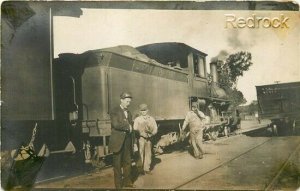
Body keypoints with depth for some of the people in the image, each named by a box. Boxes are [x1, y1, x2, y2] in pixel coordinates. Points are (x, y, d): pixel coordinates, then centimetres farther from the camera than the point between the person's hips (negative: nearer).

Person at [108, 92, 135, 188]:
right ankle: (118, 184, 11)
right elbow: (115, 124, -20)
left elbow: (131, 128, 16)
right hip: (118, 140, -6)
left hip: (127, 140, 6)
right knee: (117, 163, 3)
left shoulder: (129, 113, 16)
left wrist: (132, 140, 10)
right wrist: (127, 126, -12)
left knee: (127, 162, 10)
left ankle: (127, 181, 22)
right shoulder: (115, 111, -5)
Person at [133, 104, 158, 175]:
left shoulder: (151, 119, 9)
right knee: (140, 154, -2)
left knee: (148, 153, 7)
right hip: (141, 138, -2)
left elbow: (155, 129, 5)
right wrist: (143, 134, -19)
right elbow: (135, 129, -6)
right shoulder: (137, 119, 2)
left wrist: (151, 134, -13)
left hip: (149, 138, 3)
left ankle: (147, 168, 20)